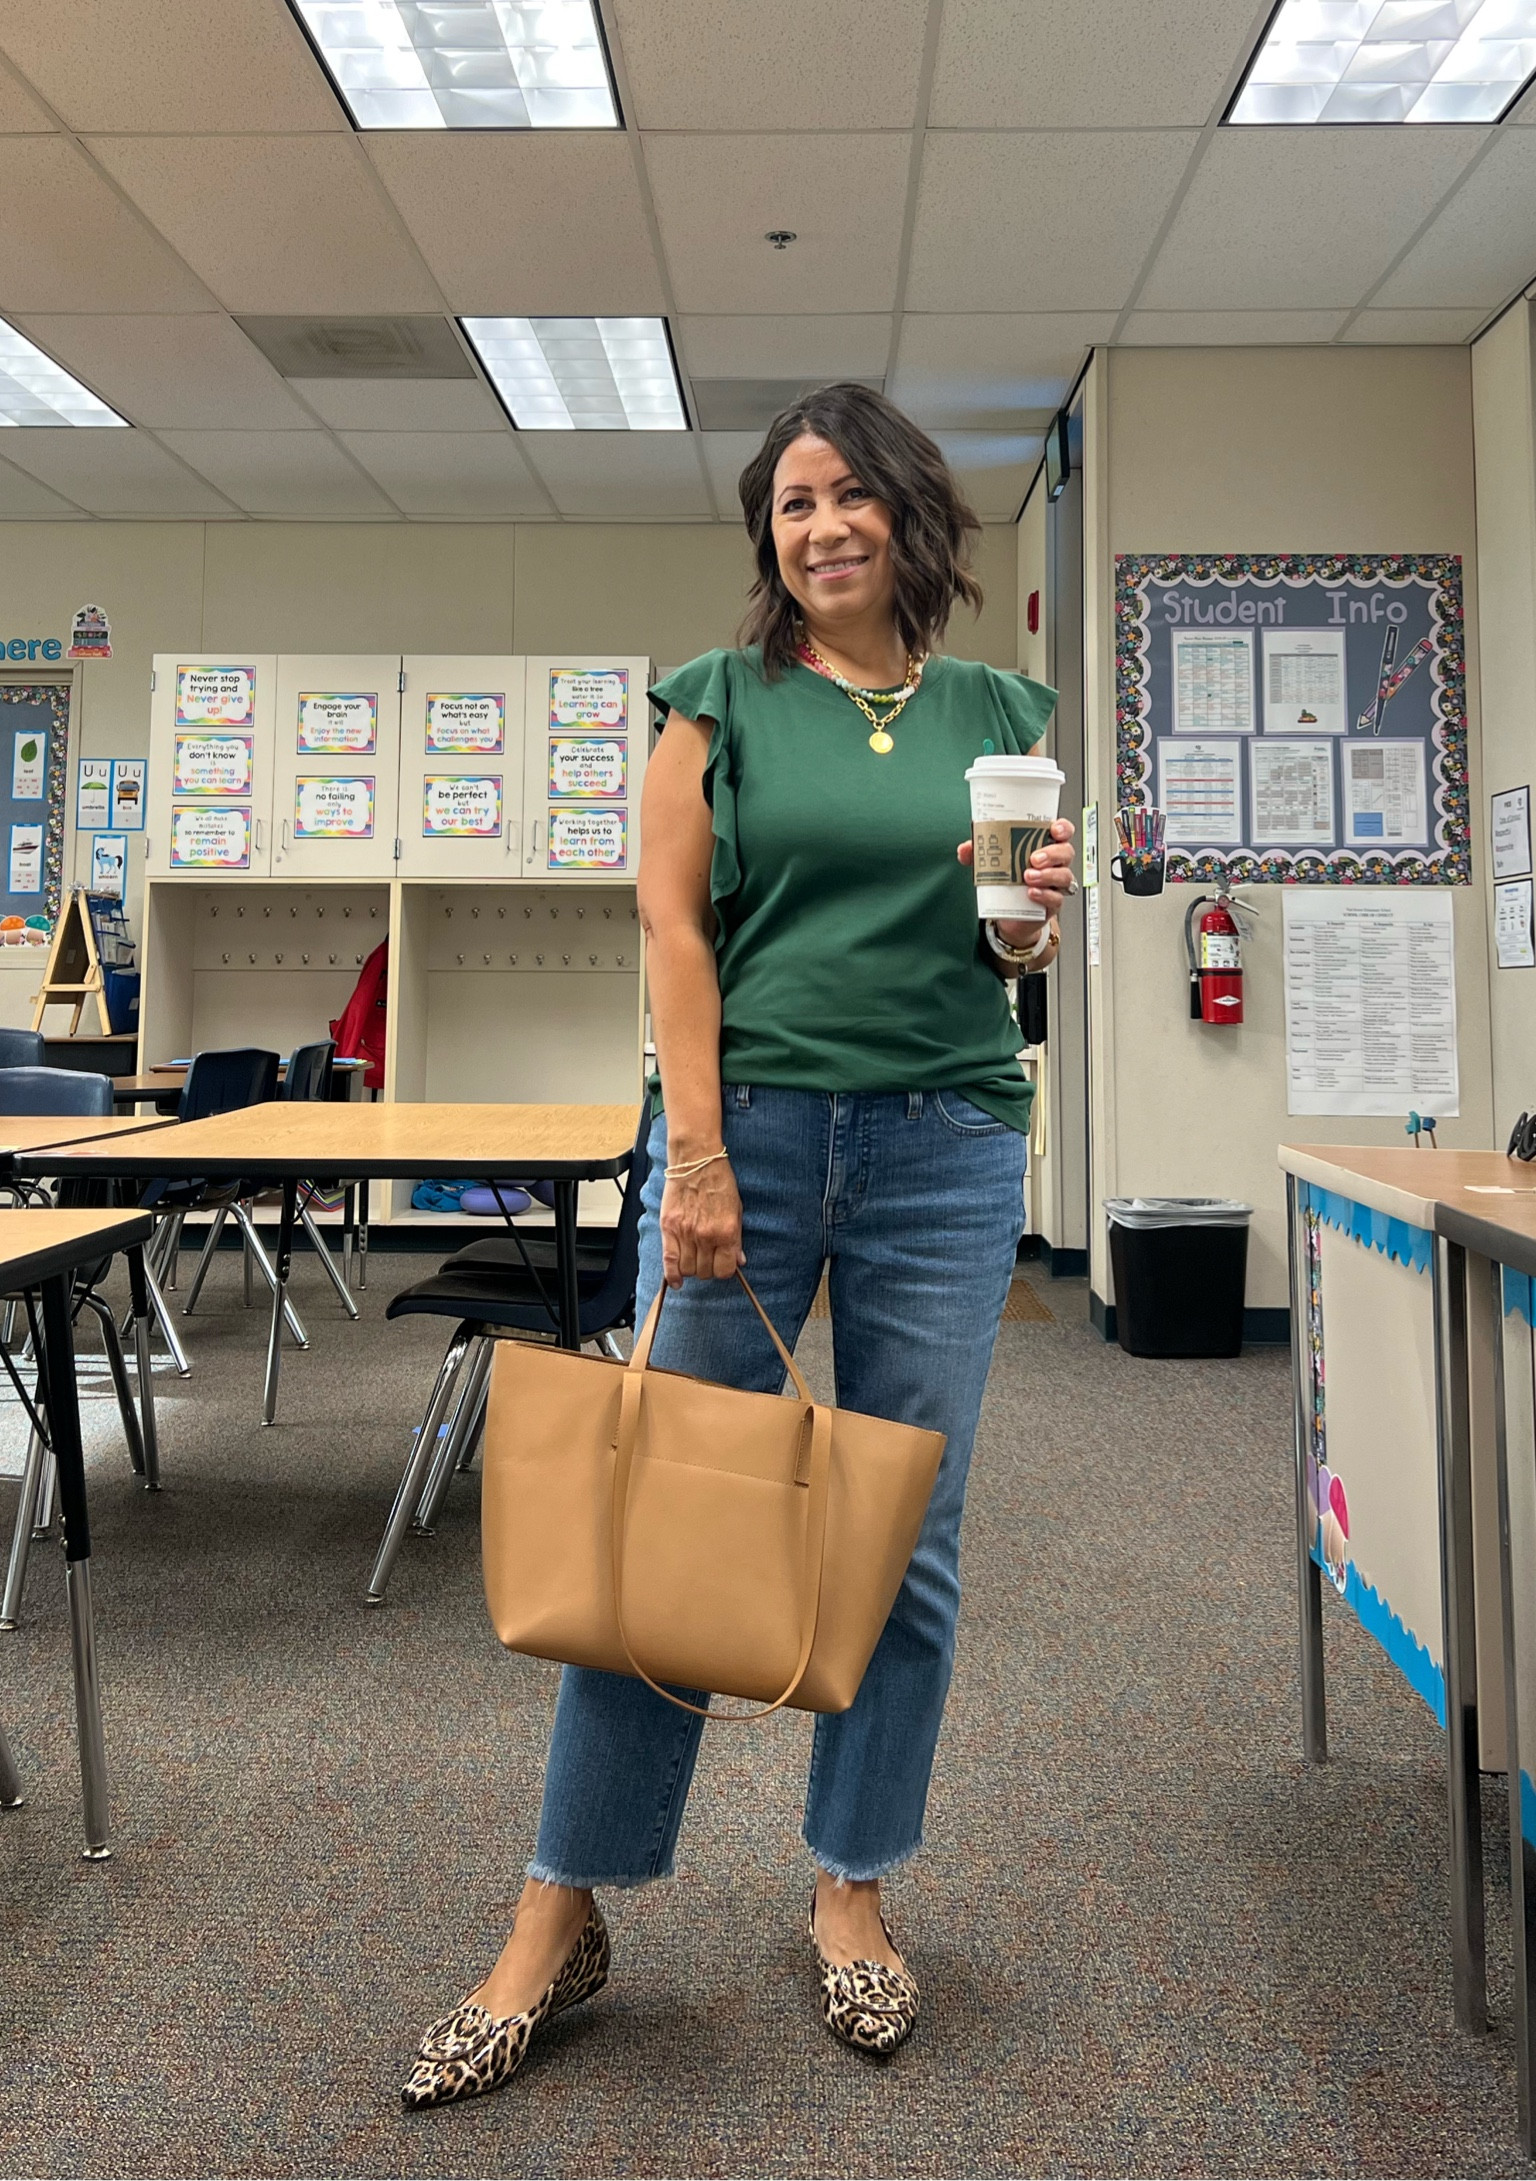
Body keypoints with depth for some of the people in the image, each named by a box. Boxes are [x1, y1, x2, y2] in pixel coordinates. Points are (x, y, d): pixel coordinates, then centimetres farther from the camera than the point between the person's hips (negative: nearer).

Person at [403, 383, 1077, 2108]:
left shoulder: (998, 715, 12)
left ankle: (851, 1887, 27)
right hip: (747, 1124, -2)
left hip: (945, 1141, 2)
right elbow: (672, 921, -2)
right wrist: (699, 1155, -11)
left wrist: (1033, 922, -8)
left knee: (906, 1537, 7)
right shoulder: (722, 702, 6)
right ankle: (561, 1915, 17)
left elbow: (1014, 958, 16)